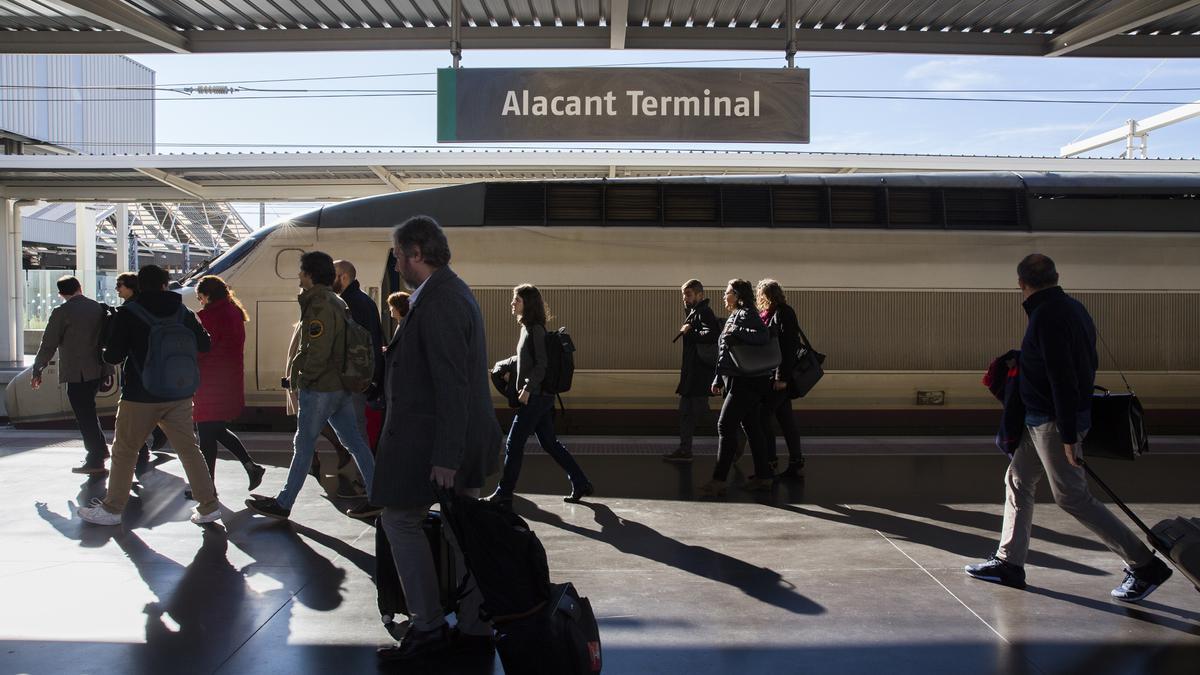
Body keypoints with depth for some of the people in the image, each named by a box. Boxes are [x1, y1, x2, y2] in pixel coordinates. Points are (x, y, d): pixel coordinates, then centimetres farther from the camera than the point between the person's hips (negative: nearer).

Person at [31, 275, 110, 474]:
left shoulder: (62, 312, -10)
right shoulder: (99, 308, 6)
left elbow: (48, 344, -8)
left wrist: (37, 370, 2)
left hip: (76, 373, -6)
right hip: (98, 370, 6)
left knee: (84, 415, 0)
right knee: (88, 410, 22)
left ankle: (95, 460, 3)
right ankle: (101, 449, 27)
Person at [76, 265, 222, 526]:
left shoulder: (128, 313, -7)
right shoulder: (183, 312, 3)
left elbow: (113, 356, -9)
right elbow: (204, 345, 9)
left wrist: (108, 349, 14)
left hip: (140, 397, -3)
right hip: (179, 396, 3)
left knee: (124, 451, 11)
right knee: (189, 449, 8)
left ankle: (112, 508, 20)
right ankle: (209, 506, 7)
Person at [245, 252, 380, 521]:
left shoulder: (319, 306, -17)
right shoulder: (336, 302, 14)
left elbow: (318, 352, -22)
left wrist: (302, 379, -10)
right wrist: (297, 365, 15)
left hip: (319, 388, -9)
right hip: (341, 386, 9)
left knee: (303, 445, 2)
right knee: (354, 442, 9)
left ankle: (283, 504, 14)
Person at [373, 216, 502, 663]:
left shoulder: (438, 301, -18)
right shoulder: (454, 292, 15)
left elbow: (451, 384, -23)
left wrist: (445, 456, -24)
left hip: (430, 440, -10)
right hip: (463, 437, 10)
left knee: (400, 521, 2)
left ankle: (428, 628, 7)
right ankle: (475, 629, 18)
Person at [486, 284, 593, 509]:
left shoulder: (535, 330, -14)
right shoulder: (527, 328, 14)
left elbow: (542, 364, -20)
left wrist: (528, 387, -25)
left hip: (536, 396, -10)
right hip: (538, 396, 10)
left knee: (513, 444, -4)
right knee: (549, 442, 13)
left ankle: (504, 494, 4)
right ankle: (581, 484, 18)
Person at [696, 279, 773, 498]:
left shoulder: (746, 315, -11)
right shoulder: (734, 316, 19)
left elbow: (764, 336, -30)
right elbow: (724, 353, 23)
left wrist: (737, 333, -28)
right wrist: (719, 379, 23)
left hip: (746, 382, -10)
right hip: (738, 381, 10)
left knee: (726, 426, -12)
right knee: (751, 427, 12)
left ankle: (718, 481, -12)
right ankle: (763, 477, 18)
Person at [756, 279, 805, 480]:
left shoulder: (783, 314, -12)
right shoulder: (768, 314, 16)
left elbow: (788, 347, -18)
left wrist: (781, 377, -22)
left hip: (778, 377, -9)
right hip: (771, 376, 9)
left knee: (763, 417, -7)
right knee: (785, 419, 10)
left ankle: (769, 463, -2)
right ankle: (796, 465, 14)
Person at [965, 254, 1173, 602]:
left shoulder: (1047, 315, -21)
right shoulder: (1073, 307, 9)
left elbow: (1063, 379, -25)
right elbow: (1089, 363, 16)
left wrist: (1069, 437, -23)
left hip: (1054, 421, -10)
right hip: (1042, 419, 10)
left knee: (1073, 497, -2)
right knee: (1017, 481, 15)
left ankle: (1144, 565, 7)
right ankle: (1009, 563, 21)